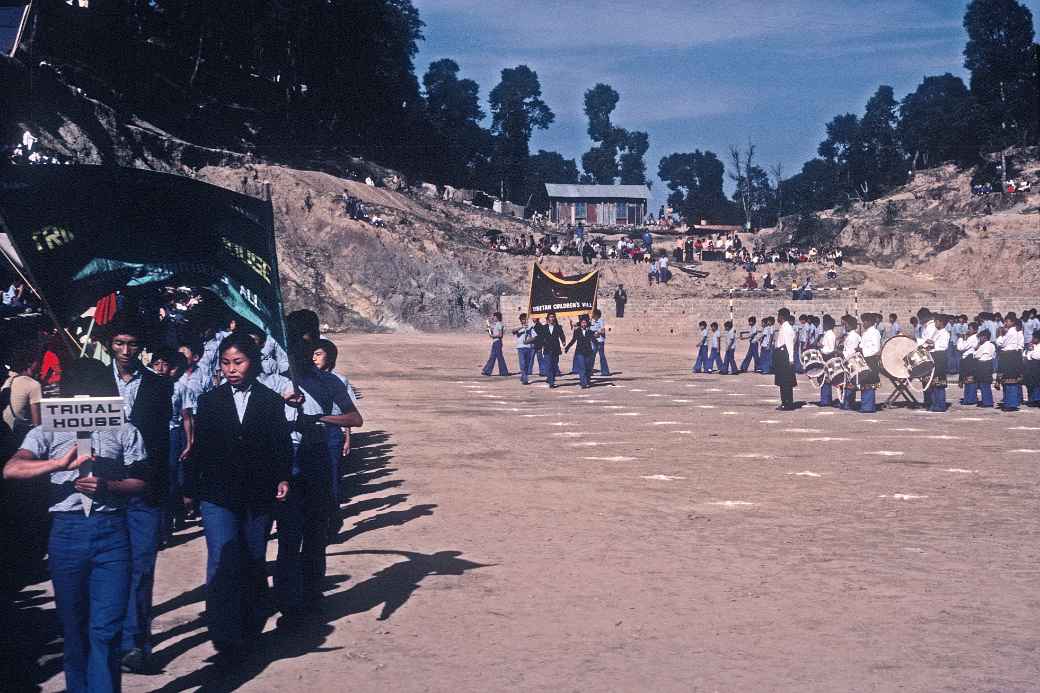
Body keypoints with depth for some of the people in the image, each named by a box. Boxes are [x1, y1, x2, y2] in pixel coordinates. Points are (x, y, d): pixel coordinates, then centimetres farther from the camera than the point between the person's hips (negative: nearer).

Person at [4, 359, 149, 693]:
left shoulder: (124, 430, 8)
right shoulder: (50, 430, 7)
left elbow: (141, 482, 7)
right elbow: (11, 469, -7)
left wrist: (107, 486, -12)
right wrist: (61, 463, -21)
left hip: (111, 531, -1)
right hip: (67, 531, 1)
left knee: (106, 628, -5)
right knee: (72, 624, 11)